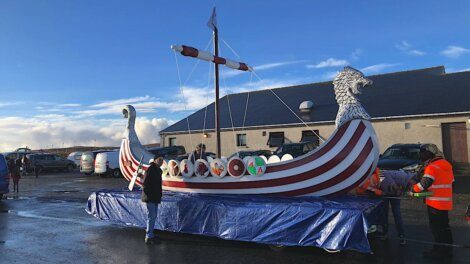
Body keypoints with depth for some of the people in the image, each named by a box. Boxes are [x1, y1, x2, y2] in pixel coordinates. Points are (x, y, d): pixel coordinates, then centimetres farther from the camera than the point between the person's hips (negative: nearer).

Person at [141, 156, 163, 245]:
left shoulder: (158, 170, 14)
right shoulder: (151, 169, -16)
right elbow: (145, 183, -21)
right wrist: (149, 195, -19)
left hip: (155, 198, 10)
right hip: (150, 197, -10)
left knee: (153, 216, 15)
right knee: (151, 216, -7)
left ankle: (150, 235, 26)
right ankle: (149, 237, 0)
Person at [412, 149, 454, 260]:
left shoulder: (432, 167, -18)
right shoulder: (447, 165, 11)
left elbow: (424, 183, -23)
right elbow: (451, 182, 20)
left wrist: (413, 189, -9)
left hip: (435, 203, -9)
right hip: (446, 202, 9)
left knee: (436, 227, 2)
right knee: (445, 227, 17)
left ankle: (439, 252, 9)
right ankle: (447, 250, 27)